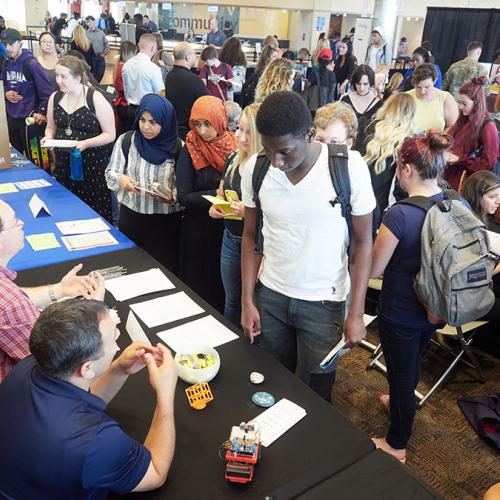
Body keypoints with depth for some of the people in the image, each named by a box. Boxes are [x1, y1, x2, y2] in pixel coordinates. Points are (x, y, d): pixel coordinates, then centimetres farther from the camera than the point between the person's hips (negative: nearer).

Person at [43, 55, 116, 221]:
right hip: (64, 162, 5)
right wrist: (48, 138, -3)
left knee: (94, 210, -4)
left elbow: (110, 134, -10)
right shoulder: (55, 98, 6)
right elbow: (51, 127, 19)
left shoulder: (96, 99, -11)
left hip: (93, 163, -5)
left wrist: (85, 143, -23)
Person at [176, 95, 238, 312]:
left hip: (230, 227, 2)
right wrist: (217, 194, -19)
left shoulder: (234, 145, -1)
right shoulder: (190, 150, -7)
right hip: (199, 229, -2)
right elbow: (184, 197, -11)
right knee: (200, 281, 9)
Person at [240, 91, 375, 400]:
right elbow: (251, 236, 3)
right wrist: (248, 301, 1)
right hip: (270, 296, 3)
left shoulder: (350, 167, -17)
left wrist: (356, 313, -10)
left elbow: (363, 241, -8)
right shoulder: (255, 169, -8)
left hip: (325, 303, -2)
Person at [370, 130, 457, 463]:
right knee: (413, 363, 31)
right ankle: (400, 401, 59)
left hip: (401, 314, -6)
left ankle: (397, 445, 35)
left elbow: (373, 270, -20)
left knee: (401, 374, 14)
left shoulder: (400, 215, -29)